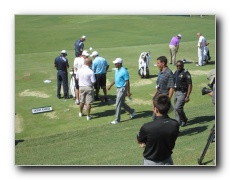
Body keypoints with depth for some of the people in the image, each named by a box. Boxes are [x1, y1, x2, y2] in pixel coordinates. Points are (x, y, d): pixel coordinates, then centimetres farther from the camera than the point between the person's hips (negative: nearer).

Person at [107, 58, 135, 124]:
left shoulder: (124, 71, -20)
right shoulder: (117, 70, 7)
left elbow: (127, 82, -18)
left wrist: (128, 92, -18)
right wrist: (110, 86, 16)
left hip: (122, 89, -9)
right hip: (118, 88, 9)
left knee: (118, 104, -6)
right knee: (122, 103, 18)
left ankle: (117, 119, 3)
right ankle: (132, 111, 37)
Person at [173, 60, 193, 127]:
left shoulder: (186, 73, -12)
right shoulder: (175, 73, 11)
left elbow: (190, 85, -15)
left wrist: (187, 96, -20)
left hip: (182, 93, -8)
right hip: (176, 92, 8)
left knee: (178, 107, -14)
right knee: (176, 108, 10)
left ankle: (184, 120, 8)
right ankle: (178, 122, 21)